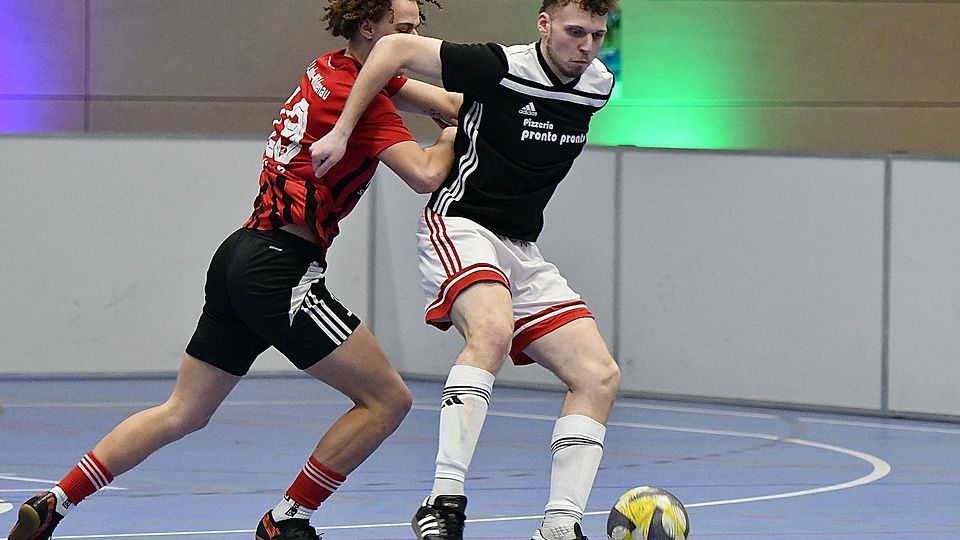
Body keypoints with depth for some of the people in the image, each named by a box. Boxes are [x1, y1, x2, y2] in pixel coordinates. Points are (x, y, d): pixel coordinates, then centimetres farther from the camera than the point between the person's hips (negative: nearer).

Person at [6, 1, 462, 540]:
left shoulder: (330, 70, 14)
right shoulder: (362, 97, -12)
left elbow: (446, 102, 18)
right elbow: (425, 175, -20)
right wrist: (451, 138, -1)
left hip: (242, 255, 9)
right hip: (281, 268, -9)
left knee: (182, 414, 15)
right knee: (388, 399, -3)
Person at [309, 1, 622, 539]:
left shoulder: (600, 86, 3)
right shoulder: (503, 67, -16)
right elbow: (397, 47, -11)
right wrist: (341, 132, -11)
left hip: (523, 249, 8)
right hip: (461, 226, -7)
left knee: (600, 376, -5)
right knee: (492, 329, -36)